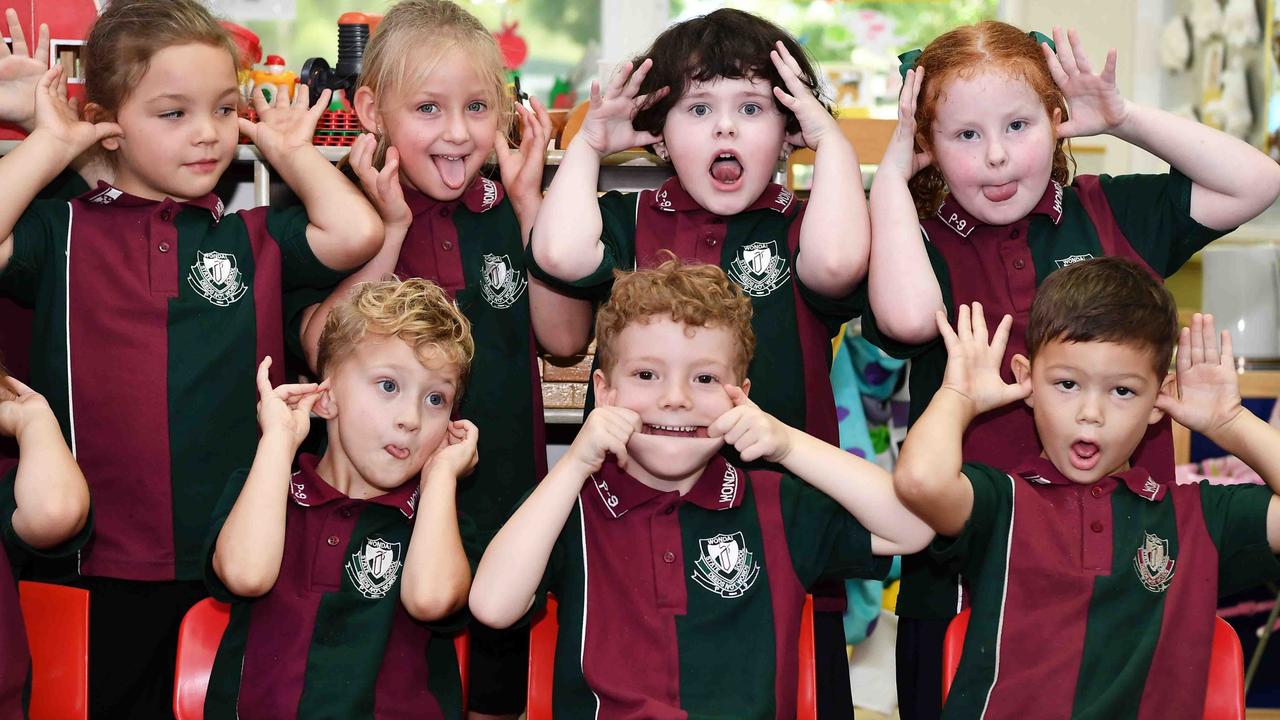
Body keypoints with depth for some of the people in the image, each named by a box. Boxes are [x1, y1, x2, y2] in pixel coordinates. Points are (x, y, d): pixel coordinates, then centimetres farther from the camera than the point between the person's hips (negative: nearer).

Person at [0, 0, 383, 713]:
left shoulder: (256, 240, 6)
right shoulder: (62, 233, 3)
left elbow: (355, 233, -9)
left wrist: (292, 151, 4)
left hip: (241, 552, 1)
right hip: (103, 568, -1)